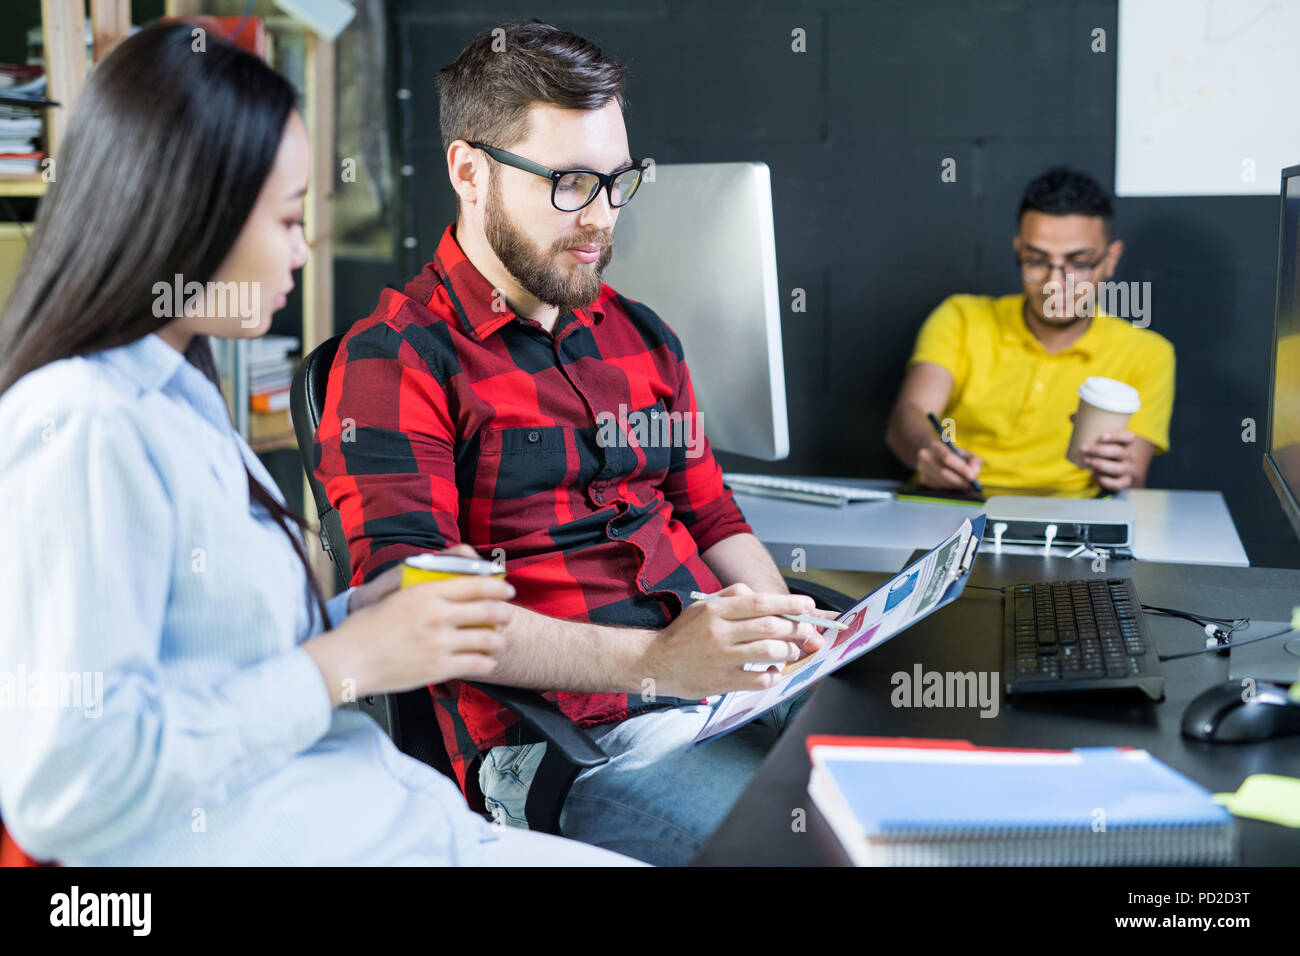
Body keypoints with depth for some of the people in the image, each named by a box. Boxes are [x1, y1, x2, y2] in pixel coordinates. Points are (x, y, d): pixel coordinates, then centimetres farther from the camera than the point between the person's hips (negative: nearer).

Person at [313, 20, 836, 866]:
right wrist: (653, 661, -25)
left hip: (740, 696, 8)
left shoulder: (642, 337, 21)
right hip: (565, 745, -7)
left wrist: (795, 635, 3)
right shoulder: (392, 363, -3)